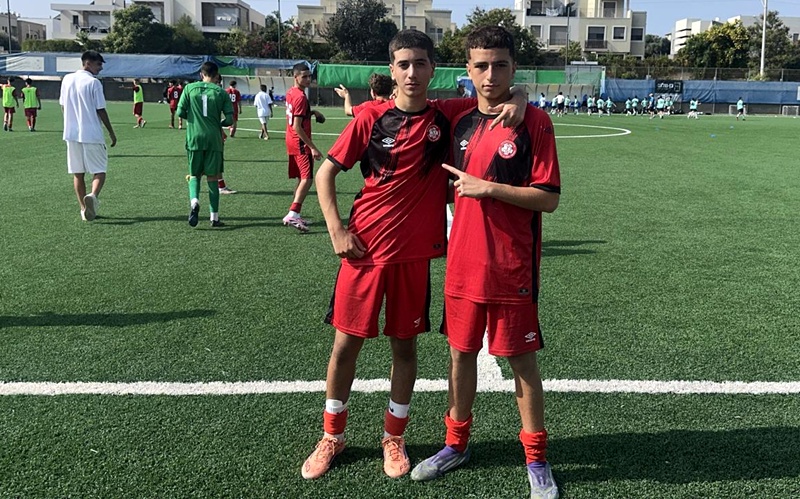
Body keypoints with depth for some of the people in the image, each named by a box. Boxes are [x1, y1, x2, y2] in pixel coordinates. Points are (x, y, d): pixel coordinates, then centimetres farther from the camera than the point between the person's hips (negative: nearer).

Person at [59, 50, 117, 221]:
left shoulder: (67, 79, 9)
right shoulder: (93, 82, -9)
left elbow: (63, 106, 14)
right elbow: (100, 110, -8)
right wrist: (111, 132, 0)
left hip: (71, 133, 6)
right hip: (92, 134, -5)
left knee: (77, 173, 10)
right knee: (99, 170, 1)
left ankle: (84, 209, 11)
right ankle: (93, 196, -26)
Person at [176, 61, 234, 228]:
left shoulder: (190, 88, 2)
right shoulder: (221, 92, 1)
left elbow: (180, 112, 0)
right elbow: (229, 119, -3)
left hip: (194, 137, 0)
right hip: (214, 139, 0)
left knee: (194, 175, 14)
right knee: (212, 177, 6)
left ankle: (194, 201, -16)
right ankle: (214, 218, 7)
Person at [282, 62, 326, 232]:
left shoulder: (290, 93, 10)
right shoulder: (301, 97, -18)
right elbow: (297, 127, -22)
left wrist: (313, 112, 15)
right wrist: (313, 148, -23)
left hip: (291, 142, 10)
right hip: (301, 143, -10)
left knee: (302, 179, 16)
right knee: (307, 179, -12)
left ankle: (295, 215, 20)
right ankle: (292, 215, -19)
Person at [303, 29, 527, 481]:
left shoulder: (448, 114, 0)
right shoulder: (372, 118, -3)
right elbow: (326, 172, 3)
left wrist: (517, 101, -15)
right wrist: (336, 229, -7)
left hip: (415, 253, 1)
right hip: (364, 249, 0)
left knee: (405, 345, 10)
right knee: (346, 344, 7)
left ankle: (394, 438, 31)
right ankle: (332, 436, 28)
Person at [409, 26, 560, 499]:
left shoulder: (535, 122, -9)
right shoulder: (461, 123, 7)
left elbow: (548, 197, -13)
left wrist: (487, 188, -17)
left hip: (512, 269, -5)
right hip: (462, 264, 5)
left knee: (522, 360, 6)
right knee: (461, 352, 14)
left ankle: (537, 459, 23)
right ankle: (456, 444, 32)